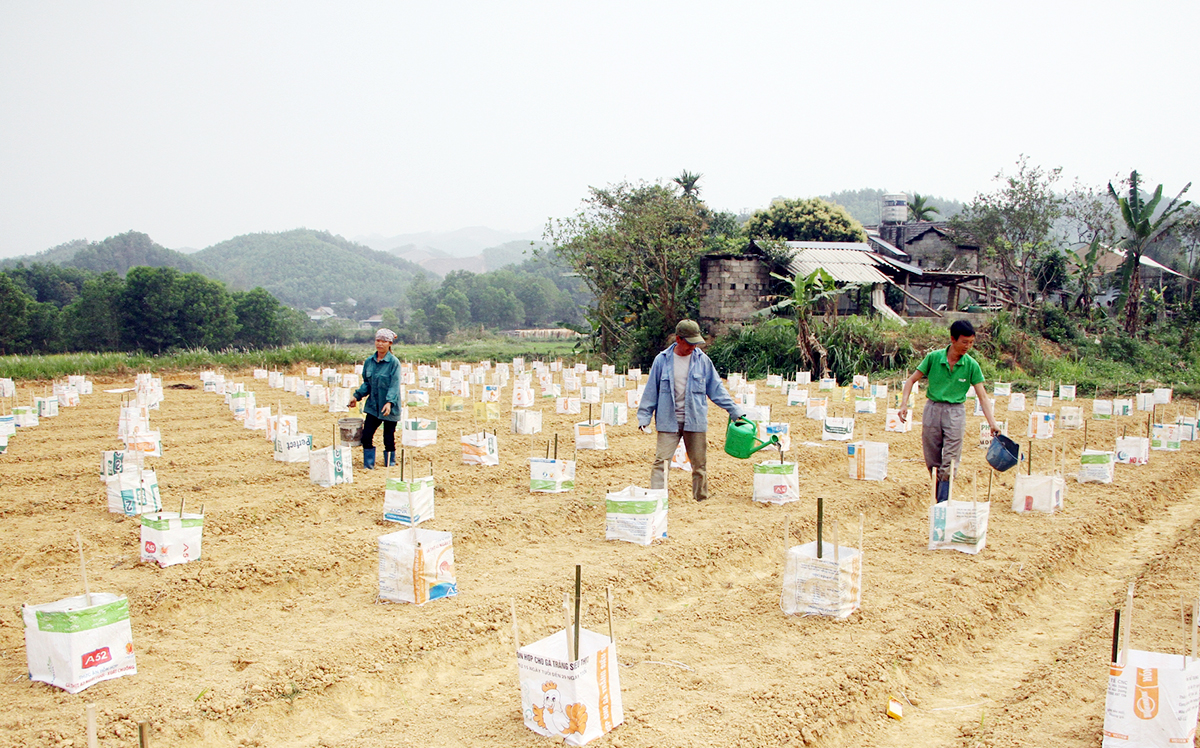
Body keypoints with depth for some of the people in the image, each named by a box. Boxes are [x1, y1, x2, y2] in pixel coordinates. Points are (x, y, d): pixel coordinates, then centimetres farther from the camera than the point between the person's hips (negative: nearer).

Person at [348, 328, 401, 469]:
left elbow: (395, 385, -16)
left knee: (389, 439, 1)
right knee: (366, 436, -1)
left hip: (390, 407, -5)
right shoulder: (369, 361, 7)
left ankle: (390, 465, 17)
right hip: (373, 406, 5)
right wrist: (356, 396, 3)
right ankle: (368, 465, 12)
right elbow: (367, 383, 16)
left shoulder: (394, 362, -10)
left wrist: (389, 402, -28)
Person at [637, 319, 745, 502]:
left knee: (699, 465, 7)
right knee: (661, 463, -9)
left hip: (695, 422, 1)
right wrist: (644, 417, 3)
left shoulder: (703, 360, 3)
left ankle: (701, 501, 19)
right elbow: (651, 391, 6)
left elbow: (716, 389, 10)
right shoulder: (662, 360, 1)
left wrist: (735, 411, 8)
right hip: (668, 422, -1)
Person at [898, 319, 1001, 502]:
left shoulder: (971, 365, -4)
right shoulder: (934, 357, -5)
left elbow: (982, 397, -5)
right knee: (932, 463, 7)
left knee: (949, 464, -6)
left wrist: (993, 424, -14)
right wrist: (904, 404, -10)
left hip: (956, 413, -1)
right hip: (933, 409, 1)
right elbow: (912, 380, 3)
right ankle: (938, 500, 22)